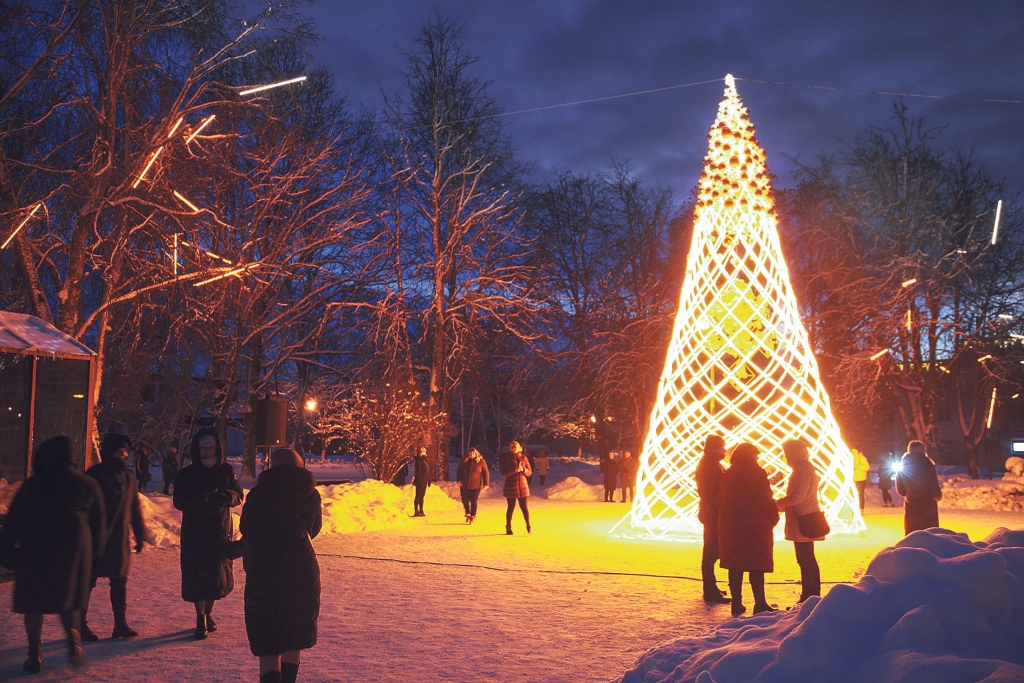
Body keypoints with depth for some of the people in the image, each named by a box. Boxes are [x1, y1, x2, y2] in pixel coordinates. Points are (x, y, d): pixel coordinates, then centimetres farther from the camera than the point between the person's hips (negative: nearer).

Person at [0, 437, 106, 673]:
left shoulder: (33, 484, -1)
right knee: (68, 600, 15)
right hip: (74, 550, 2)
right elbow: (99, 524, 9)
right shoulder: (88, 485, 6)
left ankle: (34, 656, 9)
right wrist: (95, 551, 19)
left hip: (35, 549, -2)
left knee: (33, 602, 8)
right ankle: (74, 641, -6)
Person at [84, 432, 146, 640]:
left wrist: (139, 535, 14)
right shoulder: (94, 475, -8)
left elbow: (135, 508, 15)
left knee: (120, 580, 9)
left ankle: (120, 623, 16)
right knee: (88, 580, 1)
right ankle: (81, 624, 10)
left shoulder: (127, 476, 11)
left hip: (120, 539, 6)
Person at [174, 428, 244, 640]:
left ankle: (208, 612, 29)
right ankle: (201, 619, 11)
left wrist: (223, 496, -22)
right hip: (194, 534, -1)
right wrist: (204, 499, -23)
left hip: (220, 532, 1)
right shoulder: (187, 474, -1)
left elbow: (238, 495, 0)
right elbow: (179, 501, -9)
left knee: (218, 576, 5)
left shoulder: (226, 471, 4)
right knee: (196, 577, -3)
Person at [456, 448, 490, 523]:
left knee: (473, 502, 1)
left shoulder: (481, 461, -6)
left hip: (475, 486, -2)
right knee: (465, 501, 7)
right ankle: (468, 514, 32)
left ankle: (472, 516, 21)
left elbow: (486, 473, -2)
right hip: (464, 485, 2)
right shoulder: (464, 461, -2)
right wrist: (459, 480, -5)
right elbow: (459, 471, 7)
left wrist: (486, 483, -5)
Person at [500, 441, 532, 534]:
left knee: (524, 507, 1)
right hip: (510, 487, -2)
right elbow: (503, 473, -9)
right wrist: (514, 470, -23)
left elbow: (529, 472, 7)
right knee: (511, 508, 3)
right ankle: (508, 528, 13)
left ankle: (528, 526, 10)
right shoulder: (506, 458, -2)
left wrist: (523, 469, -15)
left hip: (523, 486, 2)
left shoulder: (523, 458, 5)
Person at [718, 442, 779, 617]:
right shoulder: (757, 474, -9)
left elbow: (721, 499, 12)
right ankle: (760, 604, -1)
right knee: (757, 566, -1)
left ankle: (736, 604, 9)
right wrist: (773, 516, 3)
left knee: (735, 564, 7)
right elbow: (766, 500, -11)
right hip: (756, 525, -5)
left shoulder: (728, 475, 8)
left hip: (731, 524, 5)